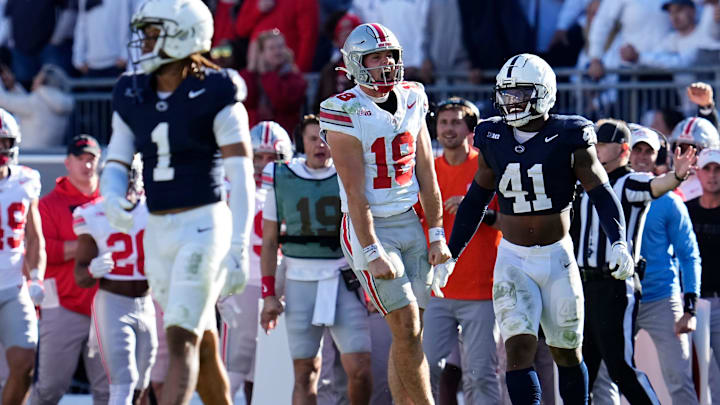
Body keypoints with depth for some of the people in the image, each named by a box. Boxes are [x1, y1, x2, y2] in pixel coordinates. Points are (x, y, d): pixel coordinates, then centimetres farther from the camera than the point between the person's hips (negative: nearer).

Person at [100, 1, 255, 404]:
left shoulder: (216, 96, -11)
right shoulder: (133, 98, 7)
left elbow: (242, 180, -12)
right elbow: (116, 164, 10)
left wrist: (239, 249, -19)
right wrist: (112, 199, -14)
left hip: (204, 225, -6)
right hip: (158, 231, 6)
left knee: (181, 340, -14)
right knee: (203, 345, 15)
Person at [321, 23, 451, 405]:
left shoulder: (411, 101, 5)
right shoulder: (345, 113, -13)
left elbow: (426, 175, 10)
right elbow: (355, 192, -16)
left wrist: (436, 234, 6)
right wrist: (373, 253, -18)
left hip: (410, 223, 6)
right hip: (369, 228, -6)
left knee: (410, 331, 4)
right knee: (406, 329, -10)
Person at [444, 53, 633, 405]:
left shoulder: (569, 138, -9)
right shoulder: (494, 139, 1)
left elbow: (602, 194, -7)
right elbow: (477, 199, 13)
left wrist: (618, 242, -23)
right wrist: (450, 253, 14)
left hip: (557, 257, -1)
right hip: (513, 260, 1)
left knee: (567, 353, 9)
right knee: (519, 350, -14)